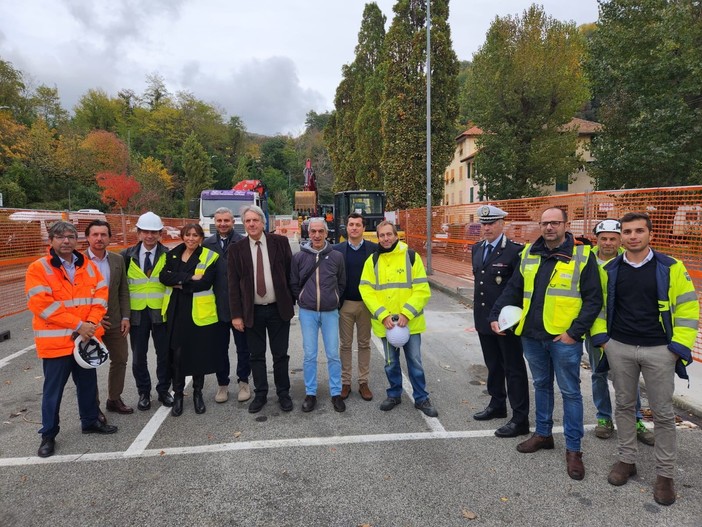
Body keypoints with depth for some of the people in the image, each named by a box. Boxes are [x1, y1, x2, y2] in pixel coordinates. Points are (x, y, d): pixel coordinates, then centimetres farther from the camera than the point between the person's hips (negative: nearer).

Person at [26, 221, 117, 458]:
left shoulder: (87, 265, 6)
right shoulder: (38, 268, -9)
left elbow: (100, 293, 3)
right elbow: (42, 304, -18)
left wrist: (91, 322, -13)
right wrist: (77, 325, -20)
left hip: (86, 338, 5)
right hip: (55, 340, -4)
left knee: (88, 383, 17)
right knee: (53, 390, 7)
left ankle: (90, 421, 35)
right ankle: (48, 434, 23)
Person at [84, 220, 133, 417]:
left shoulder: (118, 260, 2)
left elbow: (123, 291, 6)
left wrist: (125, 317, 0)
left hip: (115, 321, 5)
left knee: (120, 360, 13)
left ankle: (114, 399, 30)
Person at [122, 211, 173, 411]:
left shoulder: (168, 255, -2)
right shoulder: (128, 255, 1)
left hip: (161, 311, -1)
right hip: (137, 312, 1)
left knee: (164, 353, 7)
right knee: (138, 355, 9)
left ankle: (164, 390, 24)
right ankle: (144, 393, 25)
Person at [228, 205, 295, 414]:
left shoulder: (280, 242, -2)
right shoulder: (237, 250, -1)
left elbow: (290, 272, 2)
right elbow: (233, 285, 0)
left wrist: (292, 300, 1)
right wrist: (236, 314, -4)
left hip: (278, 309, 0)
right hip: (252, 311, 1)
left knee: (280, 354, 9)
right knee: (256, 355, 11)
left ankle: (283, 393, 24)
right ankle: (260, 394, 25)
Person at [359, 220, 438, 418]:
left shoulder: (411, 256, -5)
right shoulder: (372, 260, 2)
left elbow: (422, 290, -8)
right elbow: (366, 291, -5)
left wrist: (407, 313, -17)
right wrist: (383, 316, -15)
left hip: (410, 322, -2)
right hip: (385, 323, 2)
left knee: (415, 361, 8)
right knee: (391, 363, 15)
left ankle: (421, 398, 25)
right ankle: (394, 394, 35)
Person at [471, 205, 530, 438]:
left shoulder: (515, 251, -14)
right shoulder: (477, 249, 9)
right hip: (484, 319, 7)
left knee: (514, 369, 3)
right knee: (493, 365, 20)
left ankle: (520, 419, 13)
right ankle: (497, 405, 36)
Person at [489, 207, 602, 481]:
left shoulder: (582, 255, -6)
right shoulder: (529, 253, 7)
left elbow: (593, 299, -7)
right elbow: (513, 289, 12)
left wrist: (575, 331, -14)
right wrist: (496, 315, 3)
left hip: (564, 338, -4)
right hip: (532, 335, 5)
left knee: (570, 391, 6)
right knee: (541, 385, 18)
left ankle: (573, 449, 19)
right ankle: (543, 434, 35)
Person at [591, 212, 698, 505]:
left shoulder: (670, 268, -5)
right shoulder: (610, 270, 2)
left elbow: (687, 307, -3)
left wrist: (678, 346, -7)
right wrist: (601, 337, 2)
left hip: (659, 350, -2)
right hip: (619, 348, 2)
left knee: (663, 413, 7)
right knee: (624, 405, 13)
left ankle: (665, 473, 22)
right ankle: (626, 460, 28)